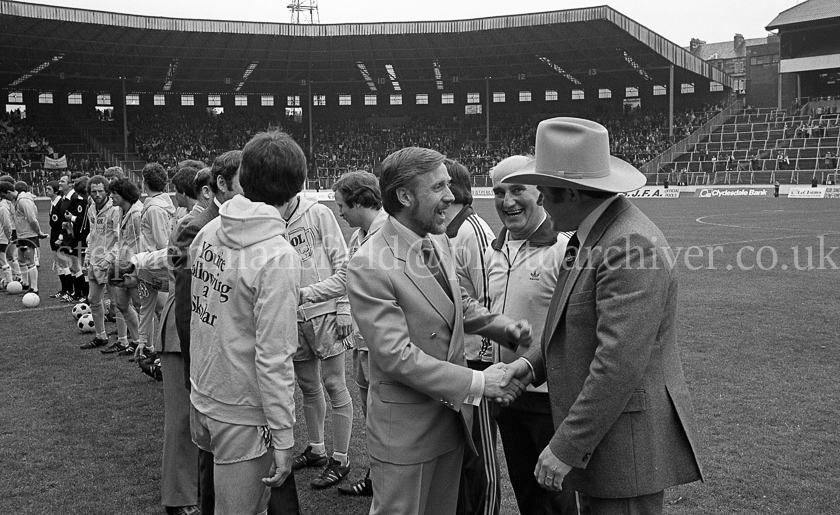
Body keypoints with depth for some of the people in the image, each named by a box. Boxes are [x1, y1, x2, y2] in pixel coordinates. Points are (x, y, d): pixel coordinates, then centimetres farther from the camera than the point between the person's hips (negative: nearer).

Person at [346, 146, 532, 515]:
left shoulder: (439, 242, 3)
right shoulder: (370, 267, -23)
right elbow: (396, 356, -25)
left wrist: (504, 326, -3)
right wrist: (477, 382, -23)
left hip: (454, 413, 8)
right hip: (406, 424, -7)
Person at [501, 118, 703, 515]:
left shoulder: (630, 246, -23)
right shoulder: (595, 235, 9)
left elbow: (619, 365, -27)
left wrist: (566, 448, -21)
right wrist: (533, 362, 1)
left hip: (631, 448, -9)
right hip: (598, 440, 9)